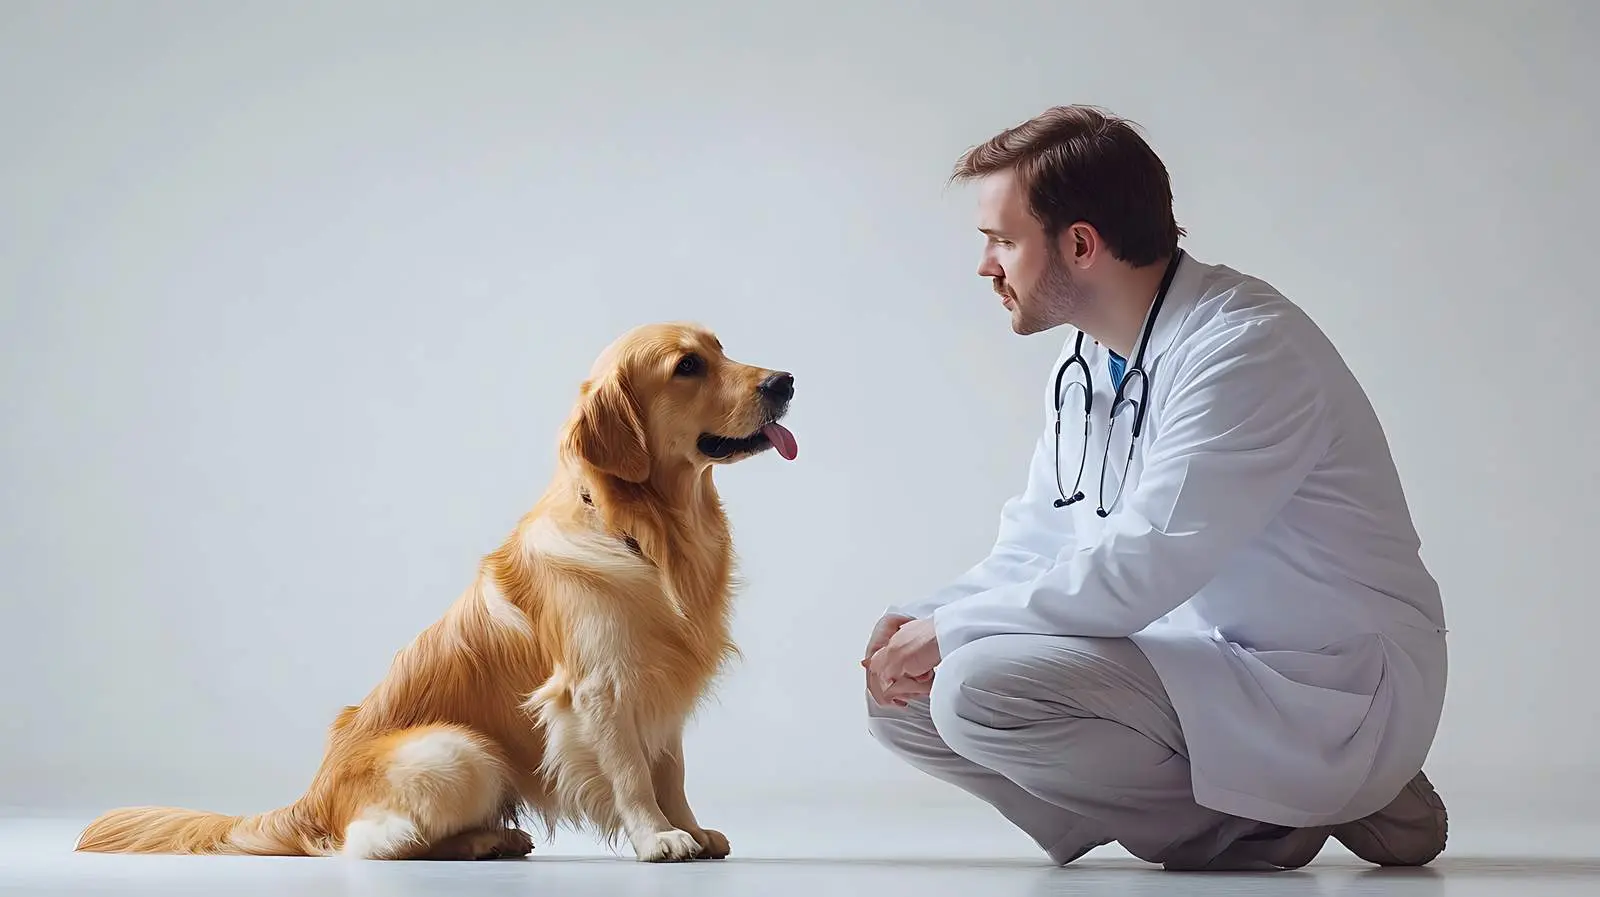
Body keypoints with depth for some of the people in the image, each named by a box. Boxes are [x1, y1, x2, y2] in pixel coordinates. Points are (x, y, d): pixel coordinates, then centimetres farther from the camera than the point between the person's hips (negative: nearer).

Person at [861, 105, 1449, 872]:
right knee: (904, 695, 3)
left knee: (986, 688, -27)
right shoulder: (1085, 366, 9)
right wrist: (924, 626, -5)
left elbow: (1139, 570, -26)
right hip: (1202, 665, 10)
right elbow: (1035, 547, 15)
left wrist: (950, 630, -16)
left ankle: (1263, 814, -7)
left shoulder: (1245, 348, -20)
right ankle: (1231, 811, 2)